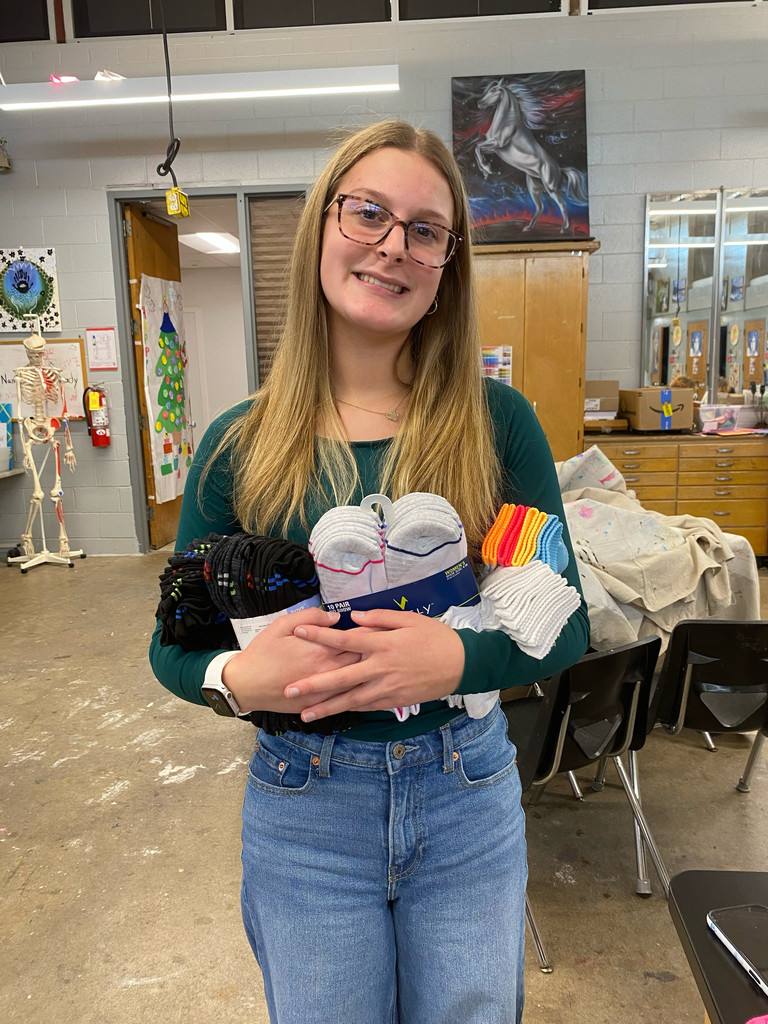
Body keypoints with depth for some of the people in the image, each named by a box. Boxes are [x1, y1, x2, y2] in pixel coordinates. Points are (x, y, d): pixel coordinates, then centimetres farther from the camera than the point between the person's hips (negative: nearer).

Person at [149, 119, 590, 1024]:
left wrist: (456, 658, -25)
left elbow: (566, 621, -7)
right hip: (301, 805, 0)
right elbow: (172, 648, -2)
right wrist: (240, 675, -23)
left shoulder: (495, 421, -8)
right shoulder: (240, 444, -7)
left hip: (469, 792, 1)